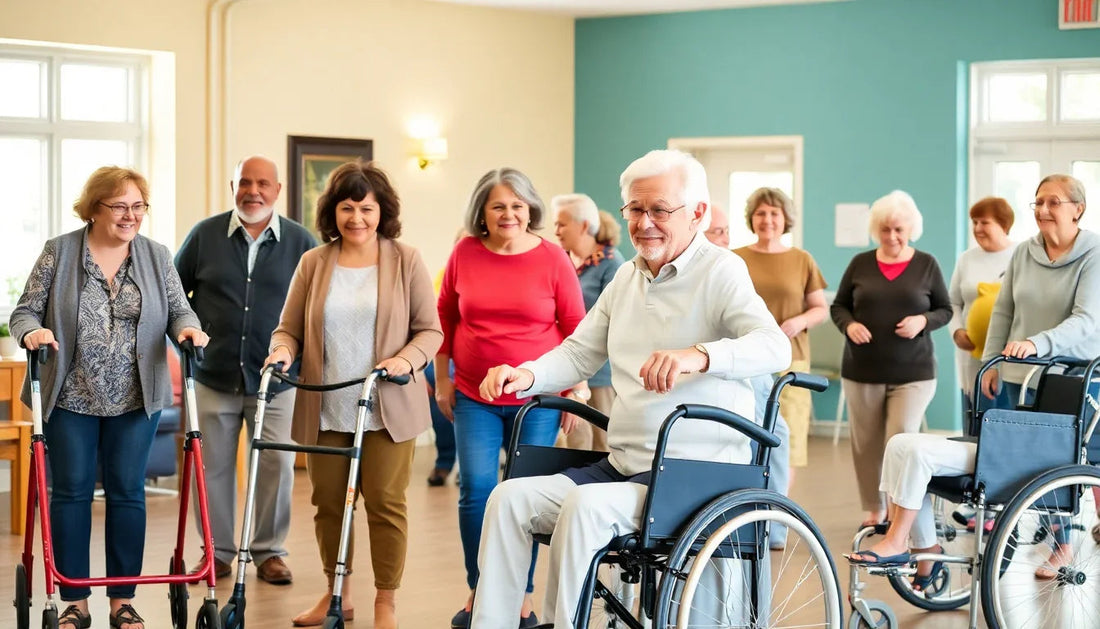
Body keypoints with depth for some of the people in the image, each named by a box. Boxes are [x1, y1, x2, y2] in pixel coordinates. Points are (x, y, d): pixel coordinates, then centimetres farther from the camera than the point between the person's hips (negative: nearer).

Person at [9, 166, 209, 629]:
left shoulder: (157, 257, 5)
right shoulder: (58, 253, -1)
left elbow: (178, 310, 5)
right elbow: (25, 311, 0)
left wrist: (187, 328, -17)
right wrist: (33, 331, -22)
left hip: (136, 400, 2)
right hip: (71, 399, -1)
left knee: (128, 494, 5)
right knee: (71, 492, 2)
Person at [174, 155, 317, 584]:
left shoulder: (300, 242, 2)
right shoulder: (205, 235, 3)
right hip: (214, 376, 0)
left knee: (277, 466, 1)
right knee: (212, 467, 5)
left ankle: (269, 551, 14)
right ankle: (218, 551, 17)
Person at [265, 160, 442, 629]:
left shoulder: (406, 262, 1)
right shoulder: (314, 263, 7)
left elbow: (430, 330, 1)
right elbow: (290, 327, 9)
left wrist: (407, 358, -18)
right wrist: (283, 350, -13)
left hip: (386, 409, -2)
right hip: (325, 409, 3)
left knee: (385, 502, -1)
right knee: (328, 502, 9)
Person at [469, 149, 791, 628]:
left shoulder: (720, 271, -7)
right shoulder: (627, 276, 17)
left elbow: (775, 347, -23)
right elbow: (579, 352, 21)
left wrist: (699, 355, -43)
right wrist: (527, 375, -2)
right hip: (623, 464, 7)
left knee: (586, 507, -31)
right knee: (510, 497, -10)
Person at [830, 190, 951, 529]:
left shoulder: (926, 265, 3)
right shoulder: (860, 264, 6)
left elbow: (945, 310, 8)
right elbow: (838, 306, 11)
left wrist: (923, 321, -12)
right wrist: (849, 325, -10)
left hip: (913, 373, -2)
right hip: (862, 371, 2)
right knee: (866, 444, 7)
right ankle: (874, 509, 20)